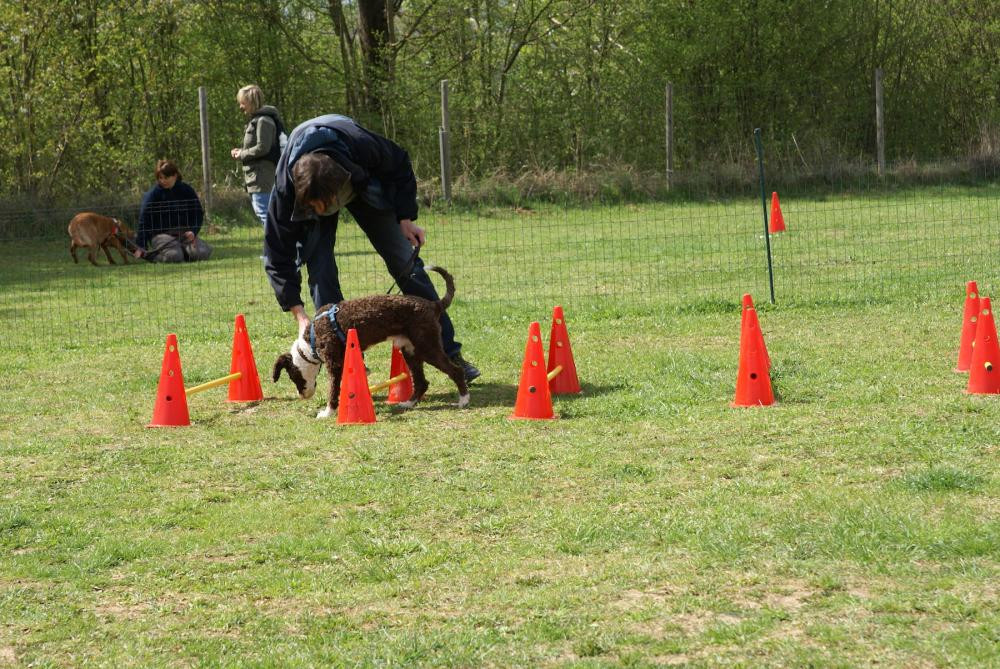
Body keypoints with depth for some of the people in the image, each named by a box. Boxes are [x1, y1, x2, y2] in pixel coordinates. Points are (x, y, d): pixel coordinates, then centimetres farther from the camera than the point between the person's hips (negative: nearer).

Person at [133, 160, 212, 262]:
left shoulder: (187, 191, 4)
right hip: (161, 234, -4)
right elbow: (144, 222, -7)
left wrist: (193, 231, -11)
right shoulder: (152, 195, -5)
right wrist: (140, 247, -15)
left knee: (203, 253, -20)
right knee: (174, 256, -32)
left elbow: (198, 214, 9)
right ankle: (148, 254, -2)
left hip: (184, 233, 4)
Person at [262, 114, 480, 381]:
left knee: (406, 263, -2)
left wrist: (406, 218, -17)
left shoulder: (365, 148, -43)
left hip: (363, 185, 1)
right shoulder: (286, 186, -41)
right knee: (320, 272, -18)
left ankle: (449, 351, 6)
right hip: (307, 192, -1)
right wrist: (299, 313, -34)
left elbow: (400, 166, -16)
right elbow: (277, 251, -30)